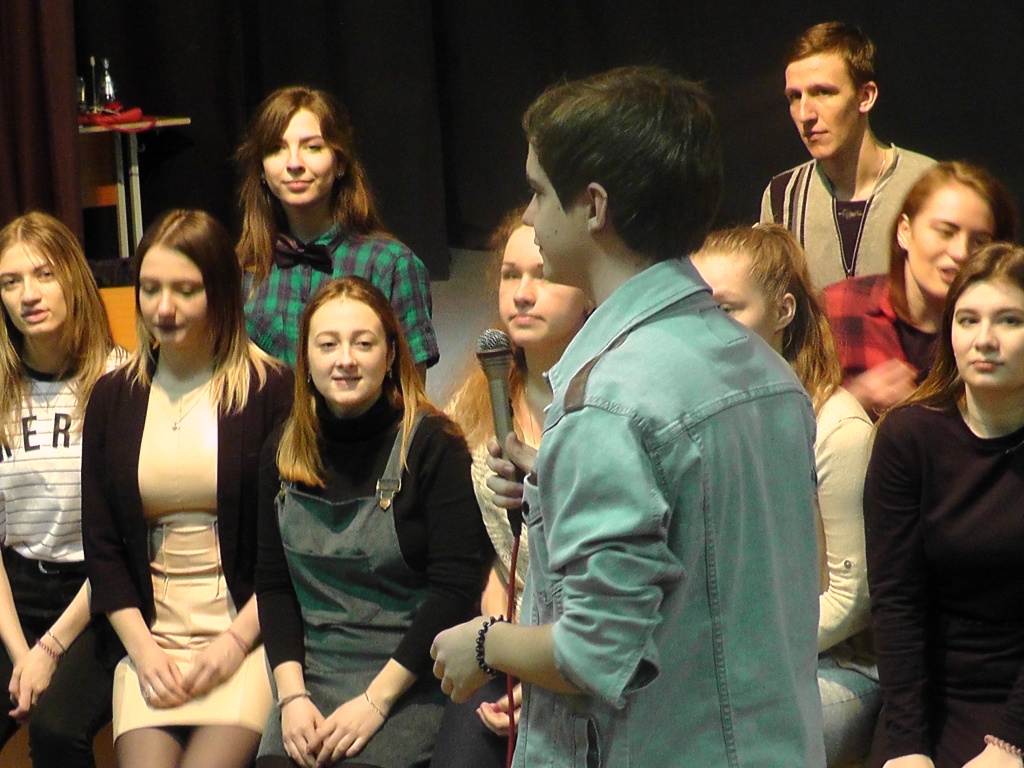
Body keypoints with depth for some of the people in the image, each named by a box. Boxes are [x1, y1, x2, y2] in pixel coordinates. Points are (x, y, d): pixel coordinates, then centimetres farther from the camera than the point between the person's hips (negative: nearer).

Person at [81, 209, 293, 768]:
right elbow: (101, 544, 10)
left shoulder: (272, 392, 0)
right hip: (149, 632, 3)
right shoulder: (112, 398, 11)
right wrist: (143, 648, -2)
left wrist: (235, 641, -9)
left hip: (250, 632, -3)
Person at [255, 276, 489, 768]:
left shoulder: (432, 444, -6)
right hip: (313, 671, 4)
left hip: (409, 681, -4)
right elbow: (273, 583, 9)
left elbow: (456, 589, -10)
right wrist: (292, 694, -5)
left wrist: (375, 700, -15)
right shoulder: (283, 451, 8)